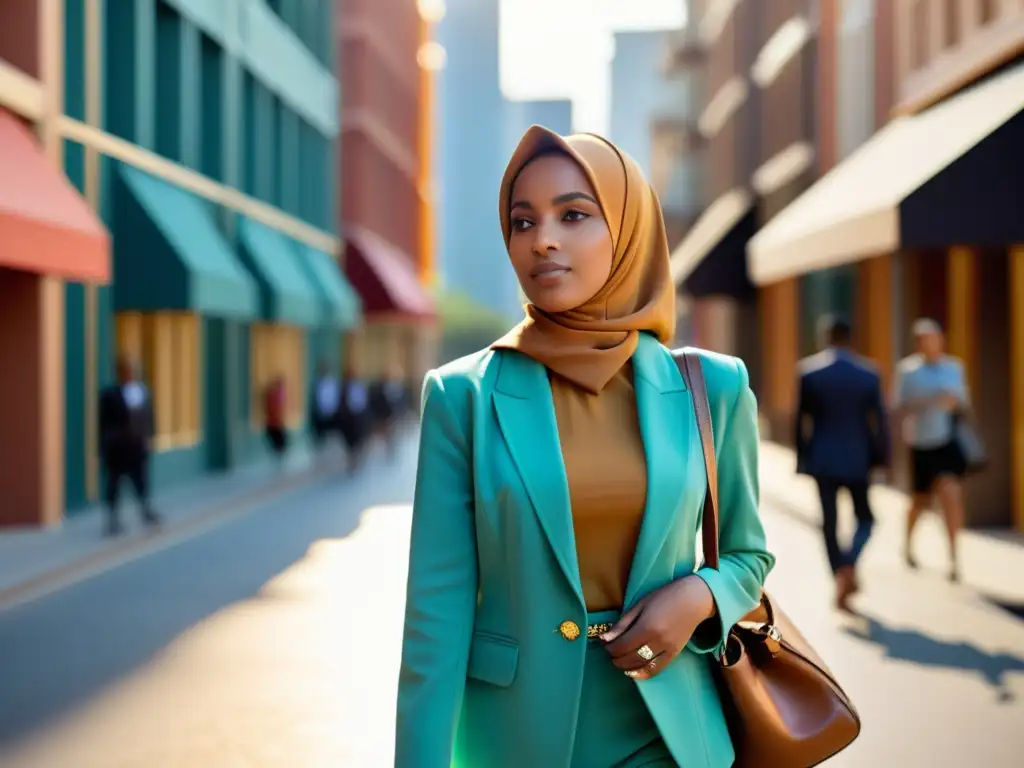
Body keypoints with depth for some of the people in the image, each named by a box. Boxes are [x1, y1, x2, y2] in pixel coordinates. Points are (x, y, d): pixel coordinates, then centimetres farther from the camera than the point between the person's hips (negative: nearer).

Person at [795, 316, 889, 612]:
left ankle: (840, 578, 7)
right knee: (865, 517, 13)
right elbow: (879, 419, -2)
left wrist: (803, 457, 7)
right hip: (857, 458, 0)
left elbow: (802, 418, -2)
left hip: (822, 457, 0)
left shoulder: (809, 371, -4)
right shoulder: (869, 374, -3)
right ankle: (850, 563, -12)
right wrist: (882, 457, 7)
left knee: (829, 521, 9)